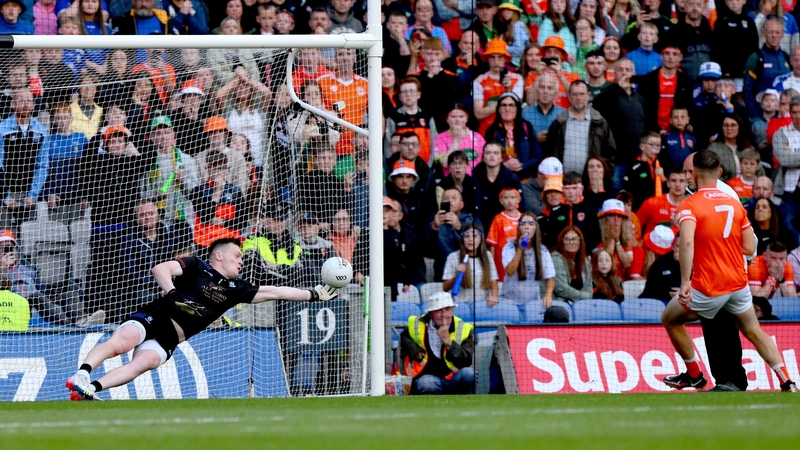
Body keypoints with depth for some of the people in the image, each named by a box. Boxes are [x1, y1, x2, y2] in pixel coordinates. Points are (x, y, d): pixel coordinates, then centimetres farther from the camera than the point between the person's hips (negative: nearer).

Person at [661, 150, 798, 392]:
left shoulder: (690, 205, -11)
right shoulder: (735, 203, 4)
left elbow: (687, 241, -29)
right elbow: (750, 247, 5)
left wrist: (685, 282, -30)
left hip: (708, 288, -5)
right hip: (738, 283, 5)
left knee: (670, 319, 19)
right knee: (754, 331, 20)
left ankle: (694, 375, 24)